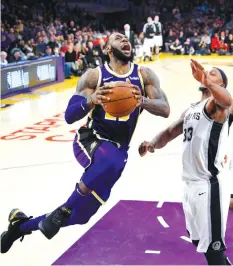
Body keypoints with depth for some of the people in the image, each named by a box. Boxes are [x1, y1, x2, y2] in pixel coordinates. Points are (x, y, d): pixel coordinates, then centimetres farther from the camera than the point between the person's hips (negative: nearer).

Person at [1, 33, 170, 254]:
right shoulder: (94, 75, -6)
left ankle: (21, 223, 28)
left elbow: (165, 109, -9)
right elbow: (69, 116, -10)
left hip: (118, 148, 4)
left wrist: (143, 101, -29)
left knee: (79, 215, 6)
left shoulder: (144, 75, 1)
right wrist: (91, 100, -30)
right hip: (90, 140, -3)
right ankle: (62, 210, -21)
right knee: (110, 162, -41)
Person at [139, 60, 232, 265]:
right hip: (191, 183, 9)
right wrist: (153, 144, 2)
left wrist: (206, 81, -54)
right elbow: (169, 133, 24)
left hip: (209, 185, -9)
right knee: (199, 240, 21)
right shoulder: (191, 110, 19)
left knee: (212, 246, -4)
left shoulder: (216, 105, -9)